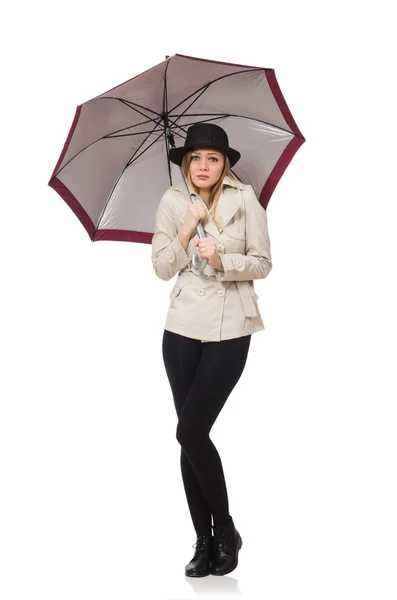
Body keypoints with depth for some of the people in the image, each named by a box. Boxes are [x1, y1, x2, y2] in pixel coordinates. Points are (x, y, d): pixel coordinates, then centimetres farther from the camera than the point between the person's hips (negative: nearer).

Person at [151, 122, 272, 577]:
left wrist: (222, 260, -18)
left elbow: (262, 264, -2)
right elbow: (162, 268, 2)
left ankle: (224, 530, 9)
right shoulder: (171, 202, 5)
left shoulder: (245, 199, -3)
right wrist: (186, 231, -11)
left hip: (229, 330, -3)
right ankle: (205, 539, 19)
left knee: (191, 431, -11)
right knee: (191, 436, 6)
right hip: (181, 328, 4)